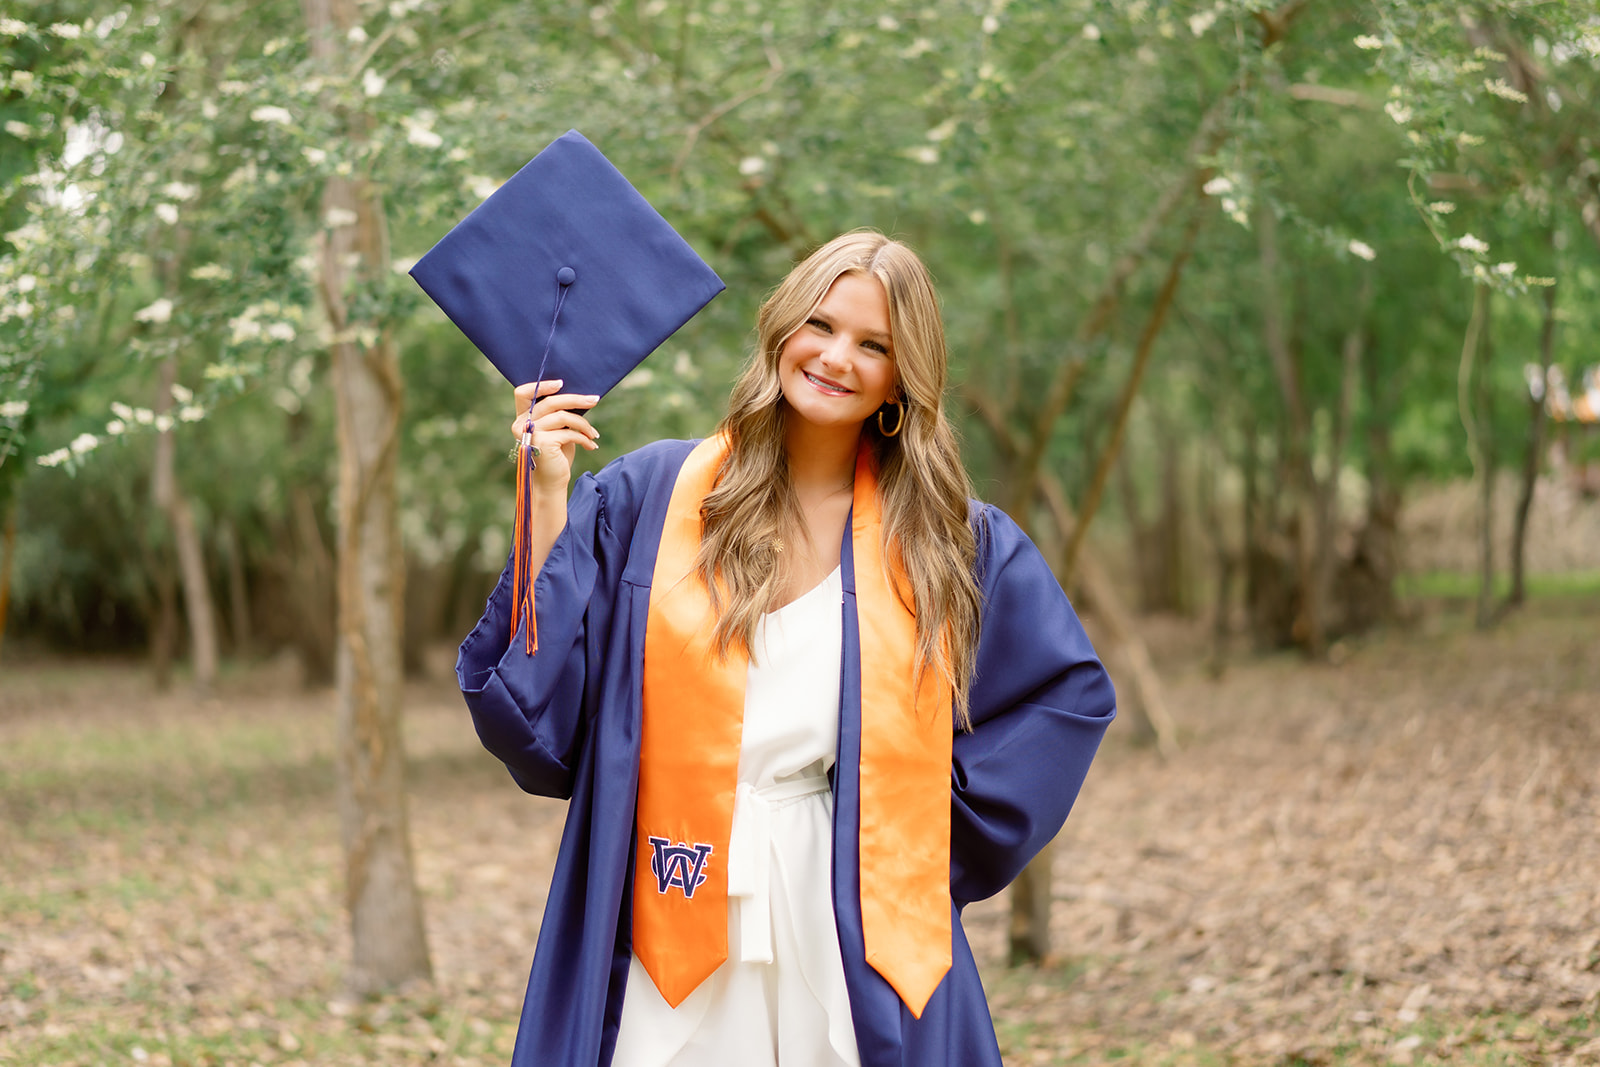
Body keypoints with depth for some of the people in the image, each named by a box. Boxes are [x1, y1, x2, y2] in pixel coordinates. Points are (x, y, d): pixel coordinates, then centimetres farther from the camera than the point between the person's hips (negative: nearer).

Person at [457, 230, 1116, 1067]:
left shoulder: (944, 535, 6)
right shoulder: (644, 499, 2)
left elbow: (1070, 691, 13)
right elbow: (537, 707, -3)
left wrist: (939, 834, 4)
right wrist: (546, 502, -9)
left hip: (854, 934, 1)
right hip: (673, 934, -1)